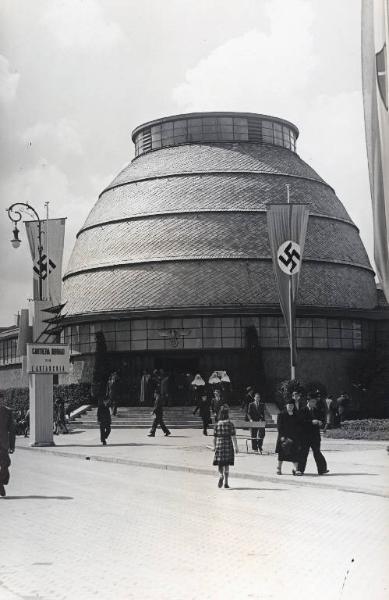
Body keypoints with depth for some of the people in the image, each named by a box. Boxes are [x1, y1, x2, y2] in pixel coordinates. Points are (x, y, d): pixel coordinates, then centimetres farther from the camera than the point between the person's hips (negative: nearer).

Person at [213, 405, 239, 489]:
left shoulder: (217, 425, 0)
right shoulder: (230, 424, -8)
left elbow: (214, 437, 4)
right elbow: (233, 437, -11)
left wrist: (214, 447, 16)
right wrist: (236, 447, -7)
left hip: (219, 446, 1)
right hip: (228, 446, -1)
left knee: (220, 463, 11)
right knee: (226, 464, 7)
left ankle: (221, 475, -17)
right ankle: (226, 482, 9)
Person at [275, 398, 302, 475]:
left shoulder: (296, 415, 9)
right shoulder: (281, 414, -2)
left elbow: (298, 426, 12)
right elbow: (279, 426, -6)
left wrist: (299, 437, 7)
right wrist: (282, 436, -15)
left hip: (294, 436, 3)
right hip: (284, 436, -3)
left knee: (295, 453, -5)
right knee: (282, 453, 4)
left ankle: (296, 469, -6)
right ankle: (279, 468, 18)